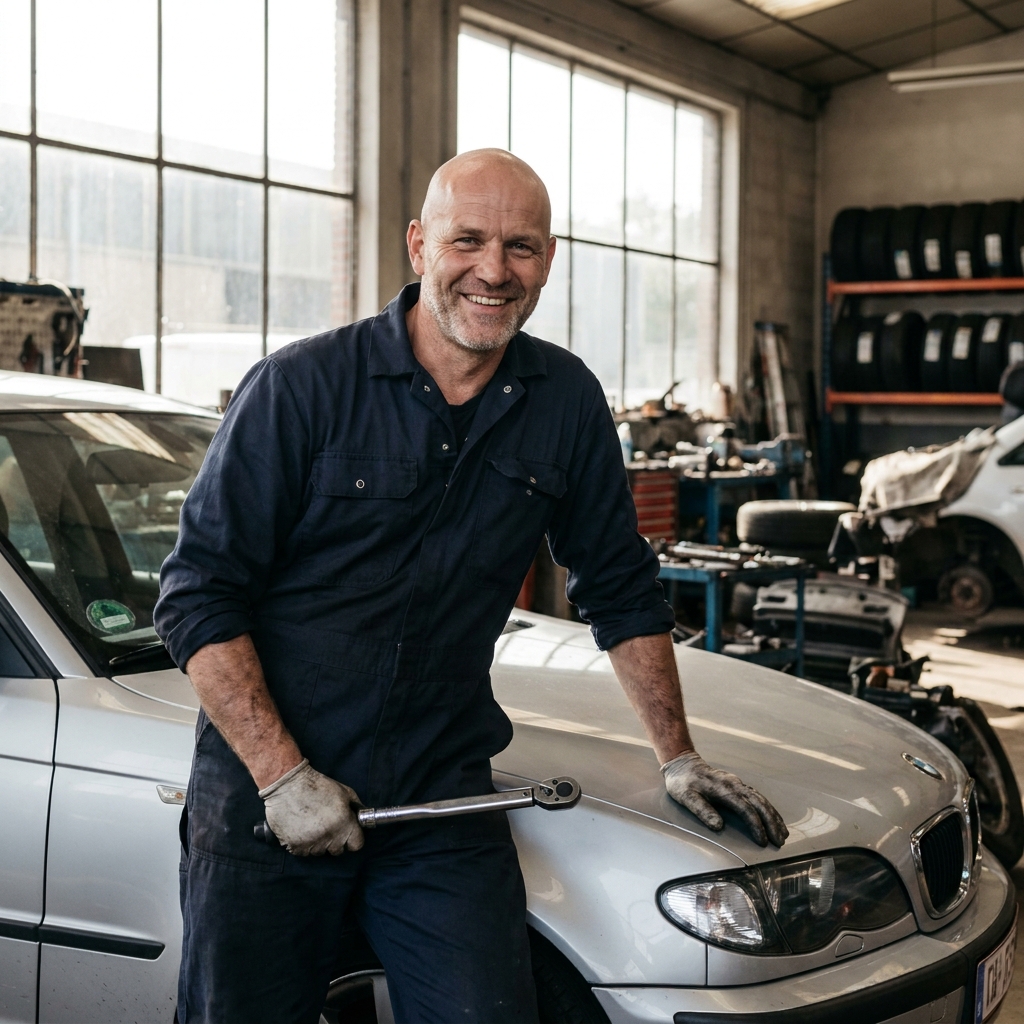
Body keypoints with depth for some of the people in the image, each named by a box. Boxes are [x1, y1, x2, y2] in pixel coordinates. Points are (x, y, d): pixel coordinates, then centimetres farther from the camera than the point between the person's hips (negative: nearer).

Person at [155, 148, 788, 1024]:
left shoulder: (567, 403, 3)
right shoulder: (302, 386, -10)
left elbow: (623, 591, 13)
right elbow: (199, 595, -9)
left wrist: (677, 756, 11)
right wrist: (281, 775, -16)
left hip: (444, 800, 2)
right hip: (263, 794, -2)